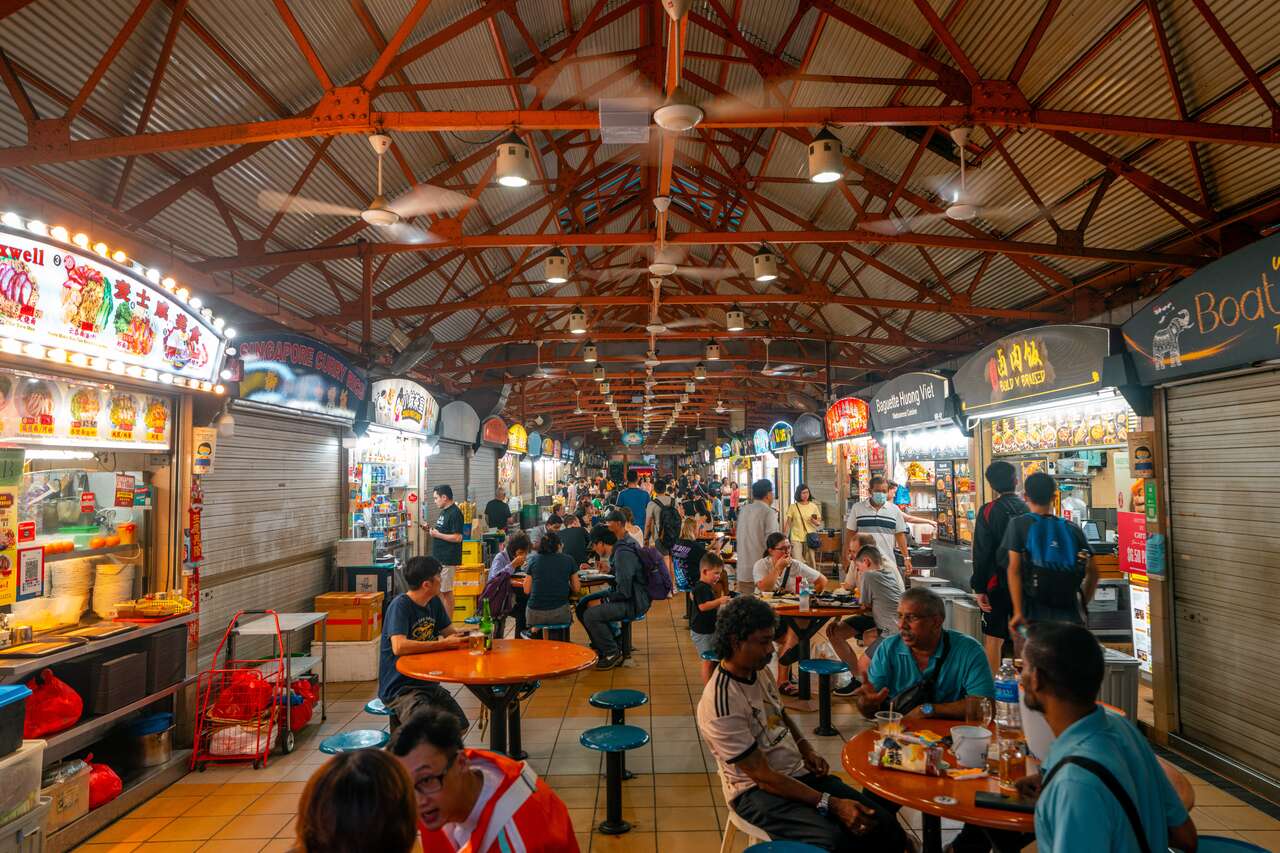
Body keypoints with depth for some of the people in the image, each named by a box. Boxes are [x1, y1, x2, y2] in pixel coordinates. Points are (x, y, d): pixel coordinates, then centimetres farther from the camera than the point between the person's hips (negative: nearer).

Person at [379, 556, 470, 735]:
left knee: (460, 726, 1)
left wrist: (466, 638, -10)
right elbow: (399, 647, -32)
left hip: (427, 683, 8)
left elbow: (450, 631, 14)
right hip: (399, 688, -8)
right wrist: (444, 644, -26)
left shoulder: (434, 602, 6)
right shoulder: (400, 605, -19)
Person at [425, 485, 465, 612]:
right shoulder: (444, 512, 15)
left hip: (447, 559, -10)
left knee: (446, 592, -3)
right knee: (438, 591, 13)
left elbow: (457, 537, -22)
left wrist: (437, 534, -18)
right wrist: (430, 529, 8)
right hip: (438, 558, 10)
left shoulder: (455, 513, -16)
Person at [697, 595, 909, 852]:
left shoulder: (757, 673, 2)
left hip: (798, 773, 7)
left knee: (884, 824, -12)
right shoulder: (719, 705, -24)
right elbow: (762, 776, -22)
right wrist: (831, 804, -22)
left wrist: (805, 747, 3)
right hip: (756, 791, -7)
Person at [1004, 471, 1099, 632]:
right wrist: (1081, 605, 17)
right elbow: (1092, 572, 9)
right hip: (1070, 614, 3)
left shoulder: (1019, 524, 0)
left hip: (1034, 613, -3)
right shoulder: (1073, 529, 10)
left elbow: (1014, 569, -8)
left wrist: (1018, 612, -9)